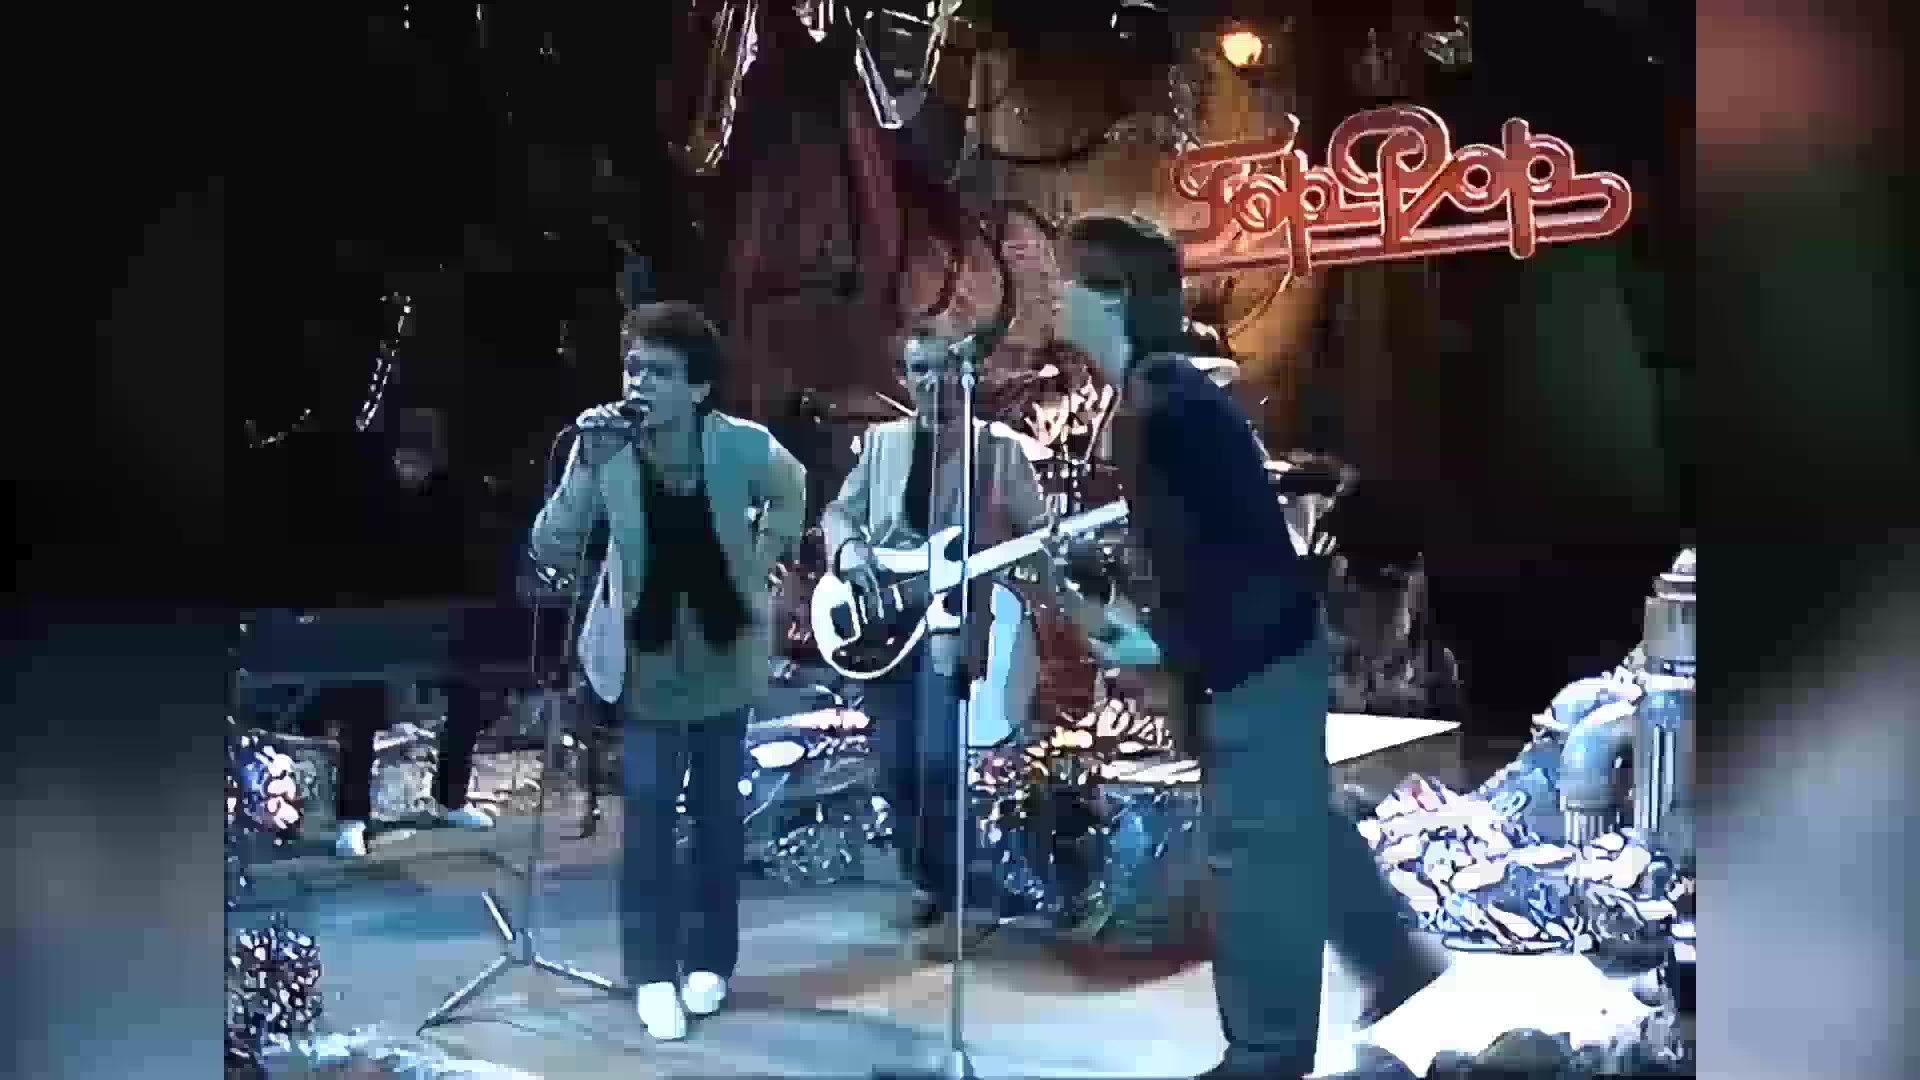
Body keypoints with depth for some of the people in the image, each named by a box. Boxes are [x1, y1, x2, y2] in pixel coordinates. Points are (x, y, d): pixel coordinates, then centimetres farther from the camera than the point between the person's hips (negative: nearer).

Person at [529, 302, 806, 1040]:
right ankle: (652, 975, 9)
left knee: (718, 809, 10)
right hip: (647, 655, 0)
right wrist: (587, 471, -32)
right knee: (647, 812, -2)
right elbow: (550, 550, -20)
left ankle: (709, 961, 25)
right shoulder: (604, 449, -16)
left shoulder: (743, 445, -16)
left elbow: (790, 494, 7)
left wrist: (758, 569, 2)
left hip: (724, 649, 1)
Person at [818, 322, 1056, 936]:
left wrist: (1050, 556, -20)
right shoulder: (882, 442, 12)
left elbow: (1037, 530, 2)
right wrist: (849, 551, -5)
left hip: (953, 623, -3)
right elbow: (838, 512, 15)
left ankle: (941, 881, 9)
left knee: (936, 761, -13)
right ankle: (924, 880, 23)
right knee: (896, 766, 4)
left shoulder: (1000, 450, 3)